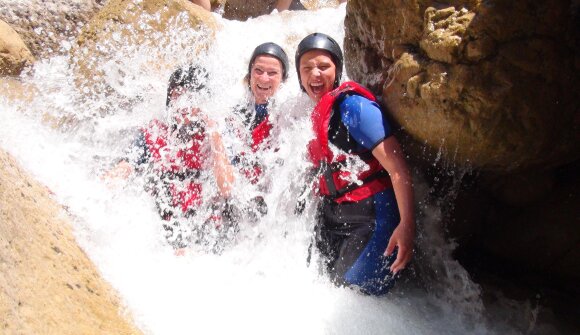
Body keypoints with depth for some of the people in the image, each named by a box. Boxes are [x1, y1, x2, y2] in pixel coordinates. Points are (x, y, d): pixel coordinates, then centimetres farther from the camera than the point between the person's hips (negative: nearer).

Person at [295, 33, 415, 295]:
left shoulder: (352, 106, -13)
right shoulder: (315, 115, 13)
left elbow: (398, 168, -21)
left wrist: (407, 225, -28)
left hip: (371, 219, -8)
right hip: (332, 219, 8)